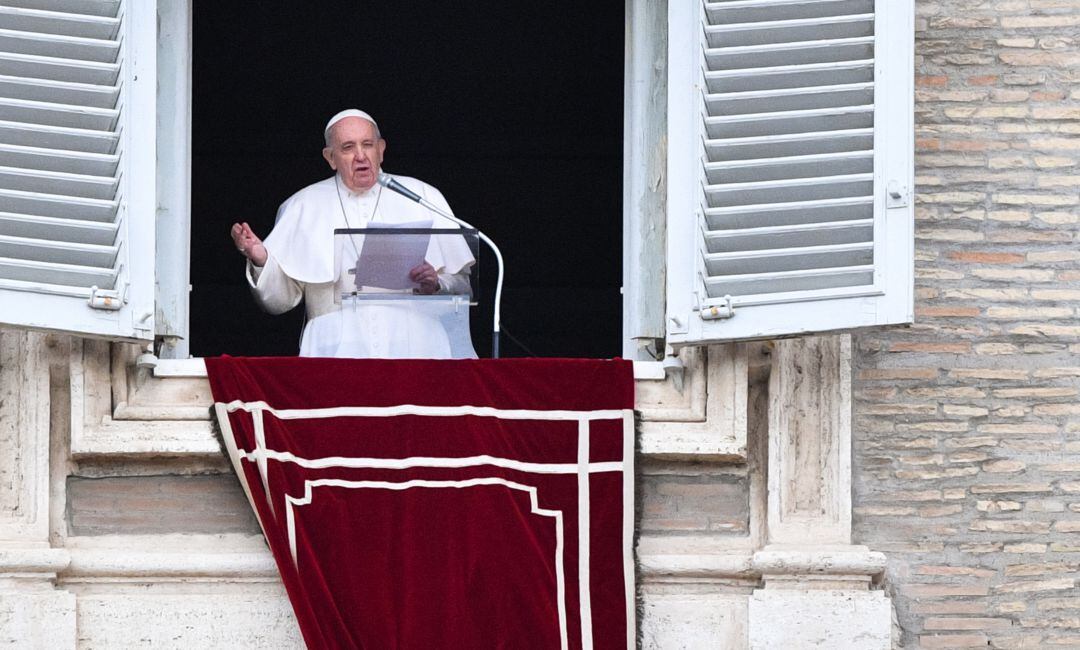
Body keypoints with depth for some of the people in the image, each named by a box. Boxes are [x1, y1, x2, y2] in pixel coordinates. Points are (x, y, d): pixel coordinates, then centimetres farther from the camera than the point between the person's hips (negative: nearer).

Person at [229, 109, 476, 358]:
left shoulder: (423, 196, 14)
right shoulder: (302, 208, 14)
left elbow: (461, 285, 13)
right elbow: (281, 300, 10)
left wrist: (435, 284, -9)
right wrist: (261, 260, -8)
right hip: (338, 347, 0)